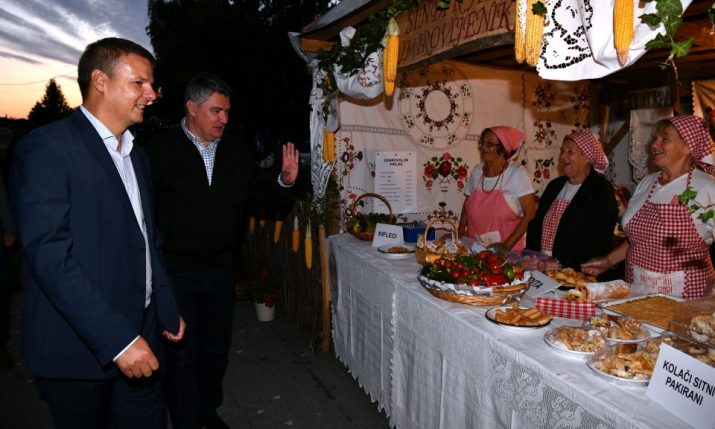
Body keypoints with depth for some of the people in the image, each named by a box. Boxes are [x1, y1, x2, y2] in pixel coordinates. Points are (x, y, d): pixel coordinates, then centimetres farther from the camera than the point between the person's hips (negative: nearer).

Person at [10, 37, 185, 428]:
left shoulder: (136, 156, 13)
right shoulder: (46, 147, -12)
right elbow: (50, 254, -21)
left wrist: (168, 309, 16)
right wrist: (117, 338, -23)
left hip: (139, 337, 7)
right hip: (79, 346, -6)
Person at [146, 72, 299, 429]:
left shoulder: (236, 152, 4)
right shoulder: (160, 149, -10)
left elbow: (255, 201, 9)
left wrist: (285, 181, -7)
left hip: (220, 268, 5)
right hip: (177, 270, -5)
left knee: (216, 351, 20)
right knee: (182, 356, 7)